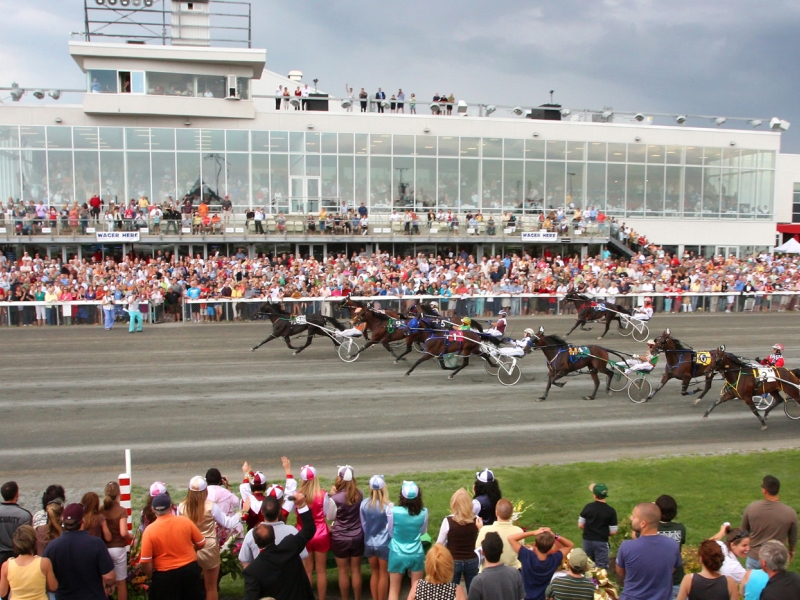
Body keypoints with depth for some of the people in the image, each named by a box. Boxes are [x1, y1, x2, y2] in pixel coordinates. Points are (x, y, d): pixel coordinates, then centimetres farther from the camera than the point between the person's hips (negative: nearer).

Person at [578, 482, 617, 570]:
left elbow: (580, 525, -1)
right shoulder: (611, 511, -15)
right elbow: (613, 532, -11)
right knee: (601, 568, 8)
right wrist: (604, 531, 9)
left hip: (587, 540, 3)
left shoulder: (588, 507, -8)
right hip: (601, 542, -2)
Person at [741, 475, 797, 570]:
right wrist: (791, 550, 22)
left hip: (754, 557, 1)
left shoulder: (751, 508, -14)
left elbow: (744, 531, 2)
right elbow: (793, 537, 0)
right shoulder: (790, 513, -17)